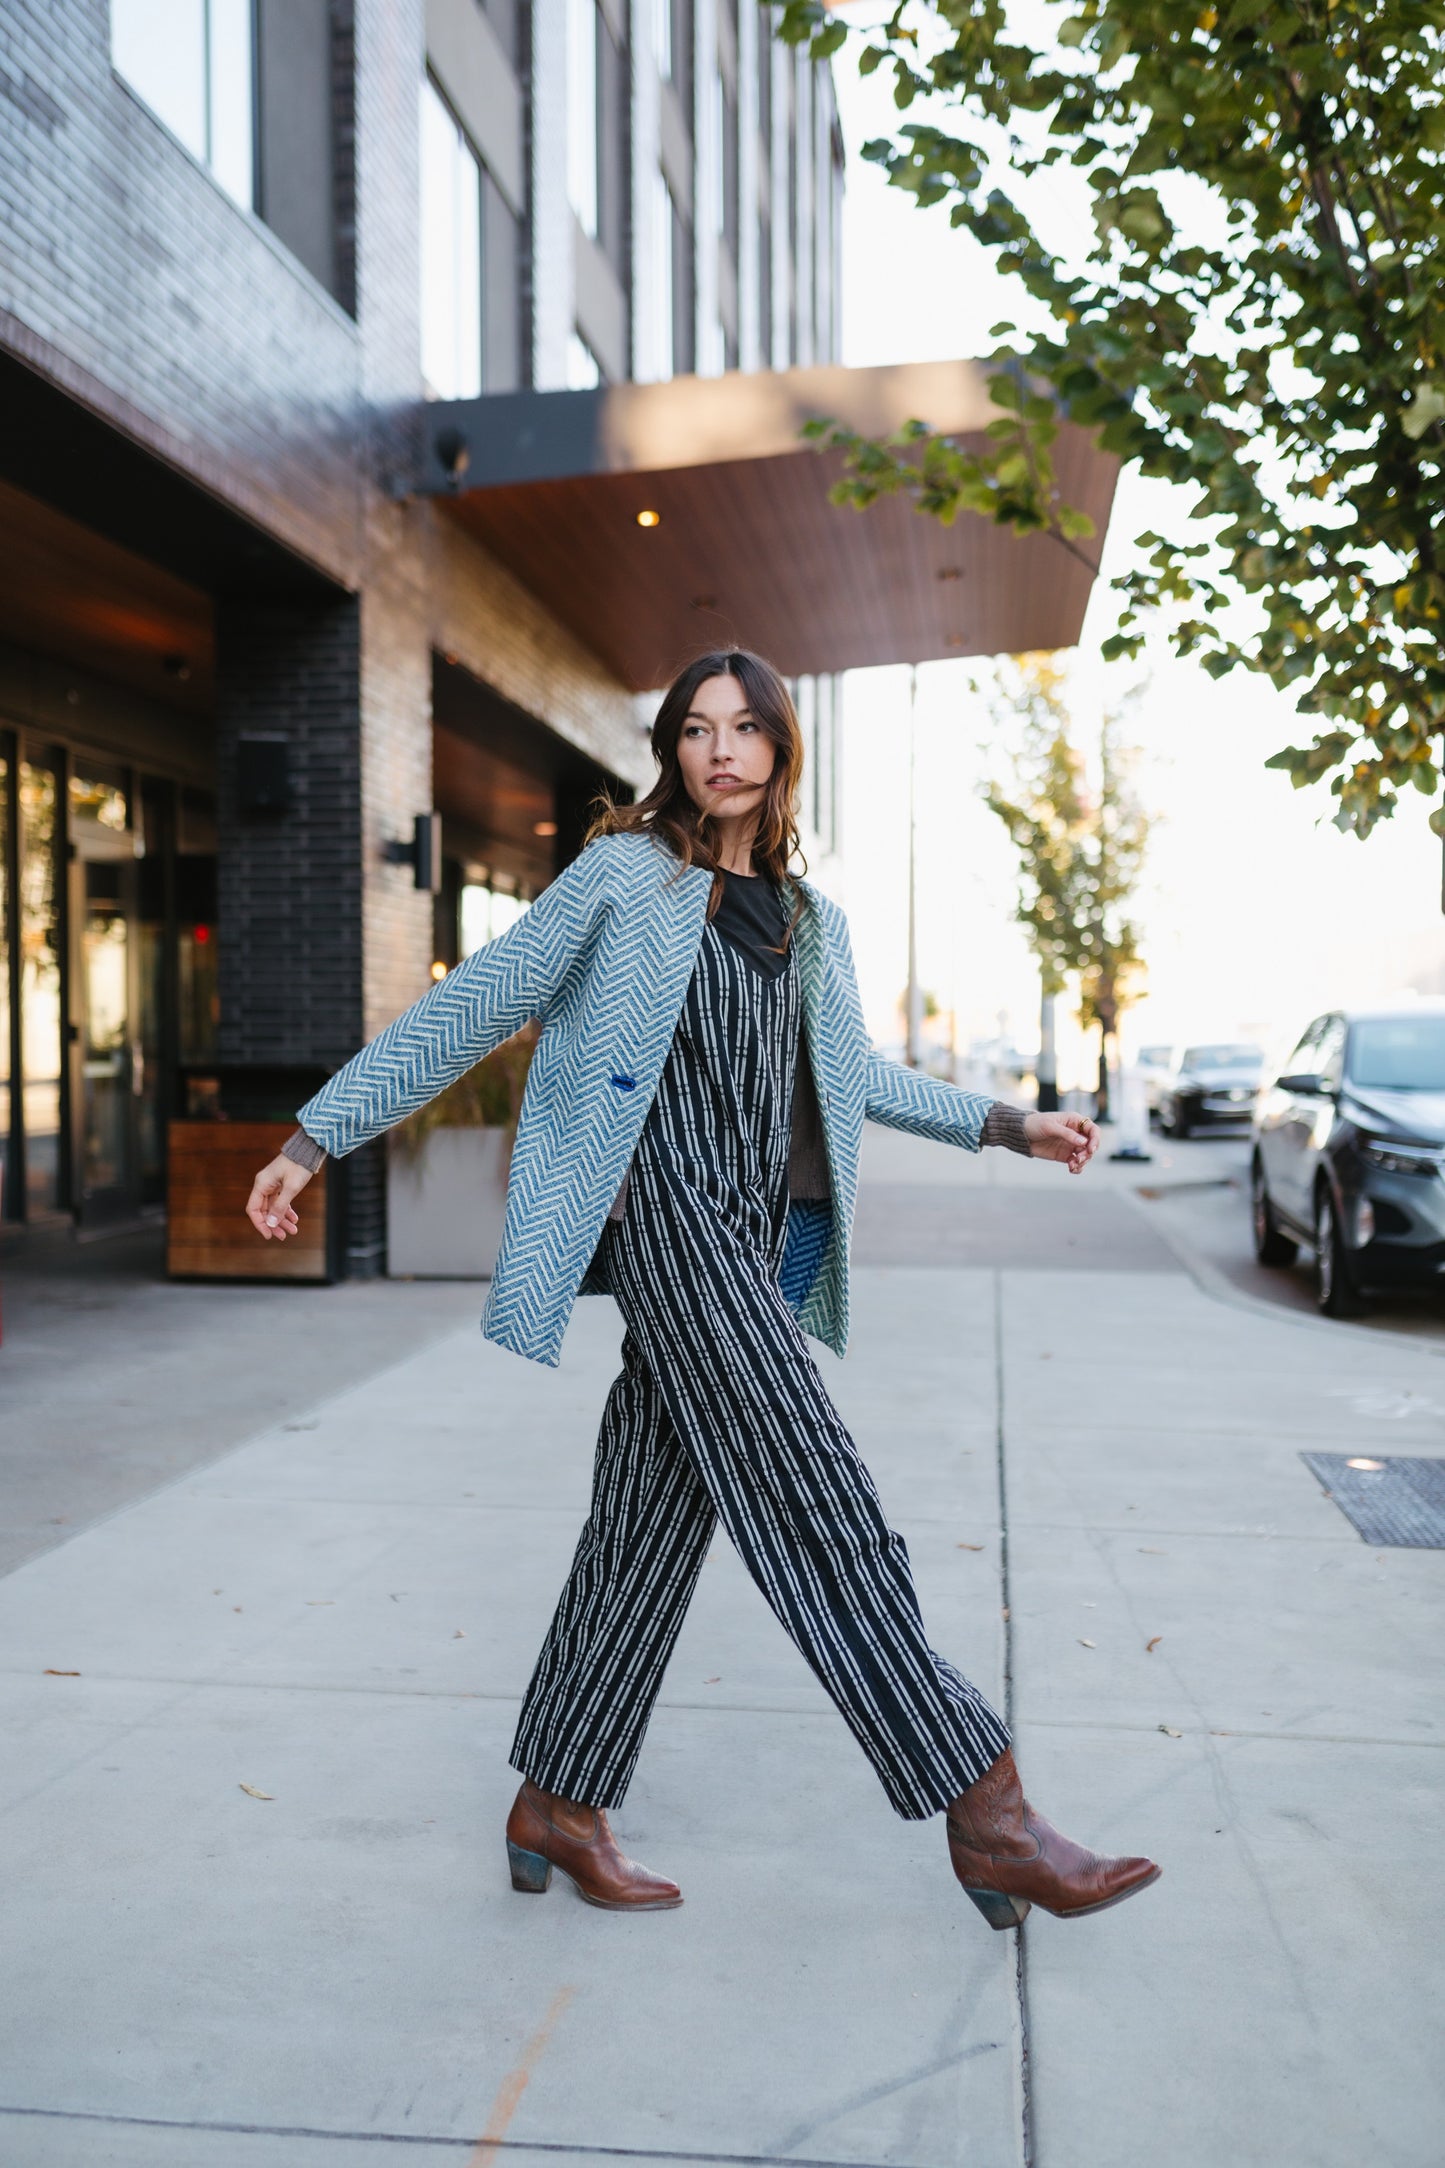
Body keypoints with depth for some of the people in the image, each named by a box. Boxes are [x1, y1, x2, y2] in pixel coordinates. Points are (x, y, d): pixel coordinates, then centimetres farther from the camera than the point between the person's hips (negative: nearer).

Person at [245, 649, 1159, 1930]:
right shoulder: (625, 877, 0)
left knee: (651, 1525, 8)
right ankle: (984, 1812, -7)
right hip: (665, 1210, -7)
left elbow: (854, 1075, 30)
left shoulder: (810, 920, 17)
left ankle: (558, 1809, 21)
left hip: (754, 1238, 7)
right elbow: (469, 1011, 1)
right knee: (813, 1501, -12)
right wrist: (318, 1136, 1)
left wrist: (1006, 1126, 27)